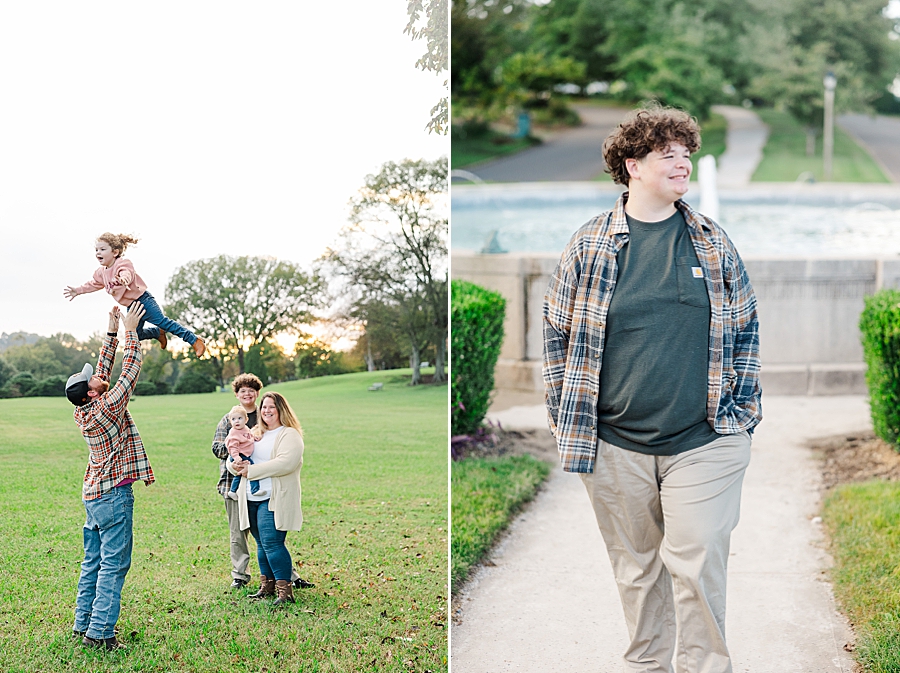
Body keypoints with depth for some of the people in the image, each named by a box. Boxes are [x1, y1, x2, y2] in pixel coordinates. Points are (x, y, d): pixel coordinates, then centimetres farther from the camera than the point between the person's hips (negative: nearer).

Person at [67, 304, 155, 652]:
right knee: (113, 564, -6)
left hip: (94, 494, 9)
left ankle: (83, 623, 20)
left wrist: (112, 331, 15)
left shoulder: (85, 410, 5)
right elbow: (130, 370, -14)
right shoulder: (106, 408, -17)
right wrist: (130, 331, -6)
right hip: (114, 495, -9)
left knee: (93, 562, 14)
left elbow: (104, 366, 13)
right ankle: (99, 632, -6)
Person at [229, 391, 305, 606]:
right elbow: (232, 458, 16)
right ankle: (267, 586, 21)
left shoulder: (290, 435, -3)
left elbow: (285, 463, -19)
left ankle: (285, 590, -8)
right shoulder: (254, 434, 19)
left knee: (272, 542, -13)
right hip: (251, 499, 7)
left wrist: (251, 470, -18)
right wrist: (235, 465, -10)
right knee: (261, 543, 11)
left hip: (274, 500, -7)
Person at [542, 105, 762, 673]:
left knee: (698, 567, -2)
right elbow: (558, 334, 6)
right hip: (614, 444, 0)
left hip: (704, 442, 0)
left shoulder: (714, 243, 7)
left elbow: (746, 330, 12)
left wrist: (742, 409, 7)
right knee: (636, 566, 12)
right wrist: (567, 421, 4)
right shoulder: (590, 245, 2)